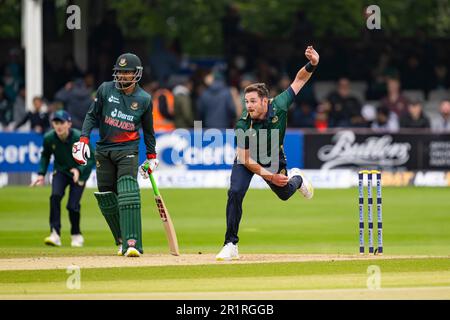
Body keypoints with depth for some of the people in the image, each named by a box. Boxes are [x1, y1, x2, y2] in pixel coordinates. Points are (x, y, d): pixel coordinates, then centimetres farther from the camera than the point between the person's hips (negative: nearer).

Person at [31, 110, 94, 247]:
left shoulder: (79, 138, -28)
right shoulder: (49, 138, -16)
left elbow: (91, 160, -22)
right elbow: (45, 156, 3)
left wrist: (79, 170, -38)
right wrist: (41, 173, -9)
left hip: (79, 173, -3)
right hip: (60, 171, 3)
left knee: (73, 205, -10)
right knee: (55, 196, -22)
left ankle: (76, 235, 17)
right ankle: (55, 234, -22)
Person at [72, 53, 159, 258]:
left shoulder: (144, 99, 2)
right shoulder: (106, 89, 2)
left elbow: (148, 130, 12)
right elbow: (92, 115, 6)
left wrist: (151, 156, 14)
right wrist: (84, 139, -7)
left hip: (128, 150, -3)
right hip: (103, 150, 3)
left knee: (128, 194, -19)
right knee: (106, 198, 3)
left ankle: (132, 243, -26)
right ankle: (122, 240, 18)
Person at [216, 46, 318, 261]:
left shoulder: (279, 106, -30)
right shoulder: (243, 126, -33)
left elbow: (300, 80, -21)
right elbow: (245, 159, -25)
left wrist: (312, 64, -41)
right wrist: (267, 175, -33)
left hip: (274, 159, 2)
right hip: (247, 160, -2)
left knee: (284, 193, 18)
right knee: (235, 192, -23)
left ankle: (296, 178, 58)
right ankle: (231, 245, -16)